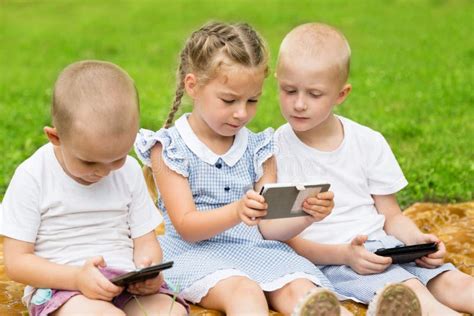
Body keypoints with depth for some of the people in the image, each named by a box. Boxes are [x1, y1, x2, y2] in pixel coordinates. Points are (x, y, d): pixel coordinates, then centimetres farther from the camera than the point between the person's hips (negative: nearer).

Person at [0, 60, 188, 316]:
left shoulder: (130, 171, 6)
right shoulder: (33, 178, -6)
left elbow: (145, 241, 11)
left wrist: (150, 269, -15)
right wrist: (77, 277, -23)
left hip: (126, 285, 4)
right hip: (59, 286, -4)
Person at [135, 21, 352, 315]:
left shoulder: (258, 148, 12)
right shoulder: (169, 148, 0)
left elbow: (268, 227, 9)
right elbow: (186, 227, -8)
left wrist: (305, 216, -13)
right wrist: (237, 212, -26)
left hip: (257, 249, 5)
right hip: (197, 253, -4)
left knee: (301, 290, -28)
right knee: (244, 291, -36)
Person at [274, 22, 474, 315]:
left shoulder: (369, 143, 8)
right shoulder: (275, 151, -3)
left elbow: (392, 215, 14)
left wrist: (417, 240, -9)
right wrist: (343, 254, -19)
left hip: (384, 246, 4)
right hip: (328, 260, -4)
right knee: (408, 291, -29)